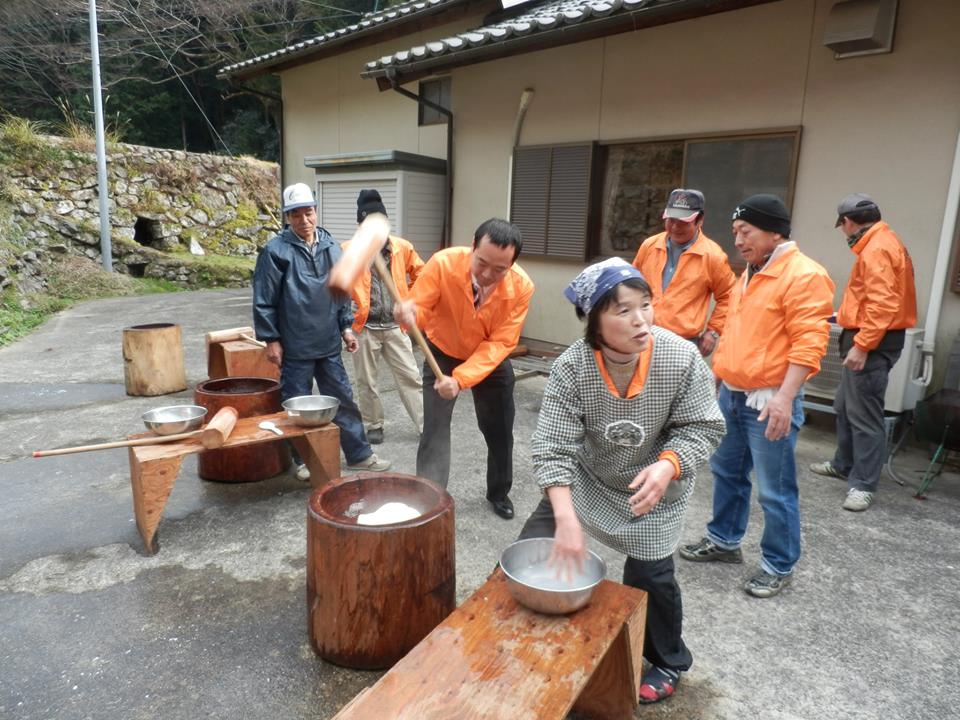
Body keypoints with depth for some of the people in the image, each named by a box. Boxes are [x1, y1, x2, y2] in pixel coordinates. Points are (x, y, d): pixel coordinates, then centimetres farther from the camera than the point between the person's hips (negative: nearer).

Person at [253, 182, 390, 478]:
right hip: (295, 347, -4)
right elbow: (264, 300, -8)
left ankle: (359, 455, 23)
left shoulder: (331, 246, 6)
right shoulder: (276, 251, -9)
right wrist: (271, 339, -8)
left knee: (343, 400, 12)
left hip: (329, 343, 5)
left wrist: (346, 326, 11)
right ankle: (303, 460, 24)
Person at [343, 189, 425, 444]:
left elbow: (420, 274, 15)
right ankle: (374, 426, 26)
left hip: (395, 326, 2)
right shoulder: (348, 250, -7)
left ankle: (425, 425, 12)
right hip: (365, 328, -1)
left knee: (410, 377, 4)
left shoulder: (402, 248, 1)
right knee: (366, 381, 9)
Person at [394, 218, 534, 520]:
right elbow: (418, 308, -23)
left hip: (491, 359, 1)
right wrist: (409, 313, -49)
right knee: (435, 427, -8)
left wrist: (460, 378, -41)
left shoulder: (521, 286, -29)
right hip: (443, 352, -1)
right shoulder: (443, 263, -32)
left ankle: (499, 493, 37)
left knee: (499, 430, 12)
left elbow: (499, 343, -29)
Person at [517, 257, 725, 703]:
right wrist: (566, 519, -37)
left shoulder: (682, 359, -26)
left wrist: (667, 466, -34)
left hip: (654, 487, -1)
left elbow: (703, 427, -15)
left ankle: (667, 662, 33)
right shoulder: (571, 368, -28)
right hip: (586, 478, 1)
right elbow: (553, 448, -28)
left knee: (649, 576, 2)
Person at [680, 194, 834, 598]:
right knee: (727, 473, 19)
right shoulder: (751, 273, 14)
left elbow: (809, 344, -20)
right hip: (731, 394, 9)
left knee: (774, 491, 3)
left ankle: (779, 566, 20)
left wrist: (785, 398, -26)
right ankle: (724, 541, 36)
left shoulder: (804, 275, -14)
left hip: (769, 403, -9)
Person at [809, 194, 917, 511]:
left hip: (872, 344, -11)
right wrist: (846, 316, 32)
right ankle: (844, 464, 34)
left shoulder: (876, 249, -17)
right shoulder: (879, 242, 15)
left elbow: (882, 304, -25)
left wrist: (861, 345, -26)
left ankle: (863, 485, 2)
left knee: (864, 414, -5)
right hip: (867, 340, 11)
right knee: (845, 406, 20)